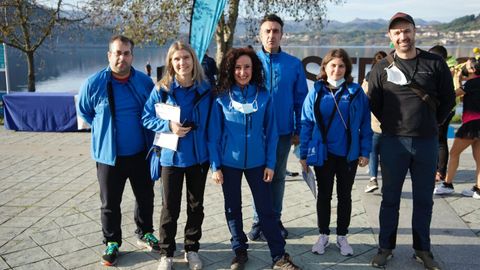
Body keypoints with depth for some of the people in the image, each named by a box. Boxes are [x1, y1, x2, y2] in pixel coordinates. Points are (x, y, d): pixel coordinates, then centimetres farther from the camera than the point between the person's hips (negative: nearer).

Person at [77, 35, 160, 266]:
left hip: (140, 153, 2)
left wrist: (148, 135, 6)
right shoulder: (94, 83, -11)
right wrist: (105, 128, 7)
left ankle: (145, 234, 37)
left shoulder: (145, 81, -5)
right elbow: (83, 111, 7)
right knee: (110, 203, 9)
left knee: (145, 197, 16)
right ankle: (112, 243, 27)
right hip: (109, 155, -2)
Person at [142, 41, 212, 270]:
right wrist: (168, 126, -19)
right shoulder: (162, 89, -8)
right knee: (170, 207, 6)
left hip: (199, 156, 2)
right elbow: (146, 118, -2)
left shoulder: (205, 89, -3)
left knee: (196, 205, 14)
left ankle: (192, 248, 31)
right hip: (172, 156, -2)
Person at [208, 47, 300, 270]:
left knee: (266, 209, 4)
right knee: (233, 209, 12)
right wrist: (215, 165, -6)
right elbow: (214, 134, -3)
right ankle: (240, 251, 29)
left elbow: (271, 132, 0)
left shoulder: (263, 96, -3)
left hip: (257, 162, 0)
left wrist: (270, 163, -3)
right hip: (229, 163, 0)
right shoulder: (222, 98, -5)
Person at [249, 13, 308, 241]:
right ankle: (259, 221, 23)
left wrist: (298, 131, 0)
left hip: (283, 131, 1)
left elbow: (301, 100, 2)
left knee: (278, 177, 14)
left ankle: (275, 219, 28)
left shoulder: (294, 64, -2)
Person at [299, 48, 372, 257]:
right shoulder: (316, 92, -3)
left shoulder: (356, 92, -4)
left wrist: (365, 151, -6)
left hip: (348, 154, 0)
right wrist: (304, 154, -4)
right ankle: (323, 235, 28)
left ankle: (342, 236, 28)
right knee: (324, 195, 13)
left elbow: (365, 124, -2)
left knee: (345, 196, 13)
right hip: (323, 154, 0)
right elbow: (306, 124, -2)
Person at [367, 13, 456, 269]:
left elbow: (448, 99, 7)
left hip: (427, 142, 1)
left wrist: (431, 125, 8)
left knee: (424, 199, 11)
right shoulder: (381, 68, -2)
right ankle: (385, 247, 21)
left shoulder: (435, 63, 0)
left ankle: (422, 249, 25)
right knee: (390, 198, 8)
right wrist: (393, 125, 8)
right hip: (393, 142, -1)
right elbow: (374, 104, 5)